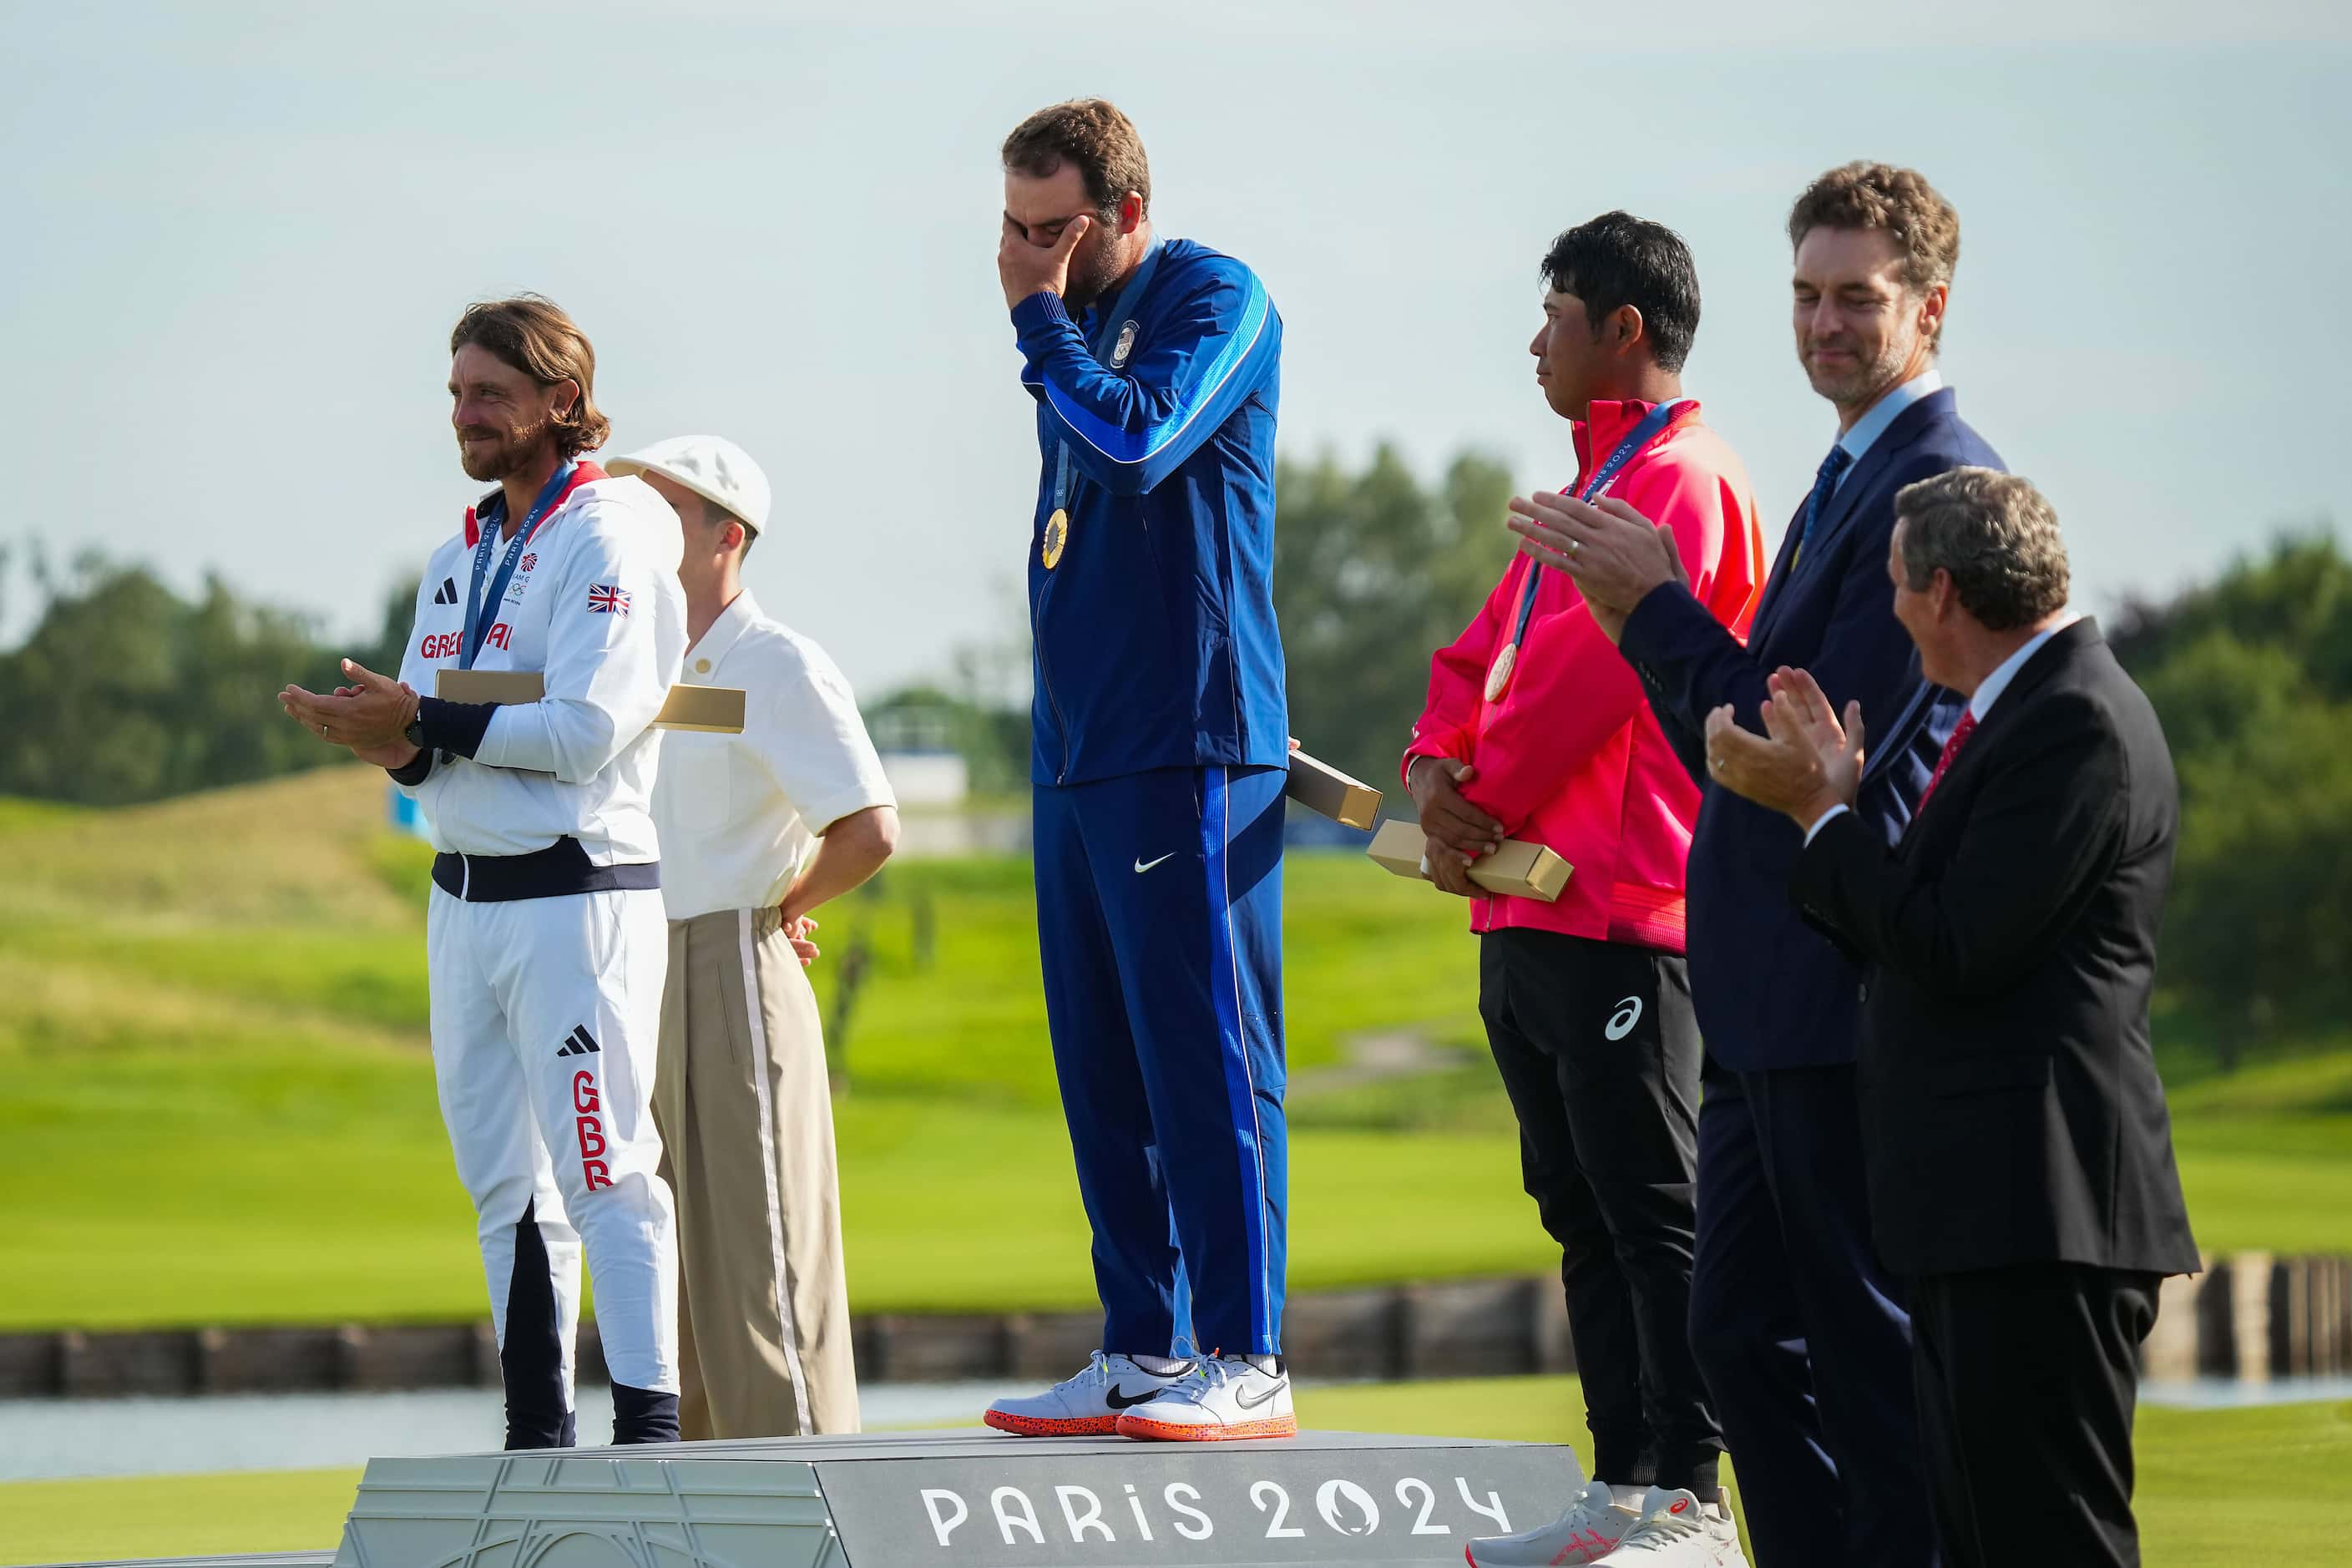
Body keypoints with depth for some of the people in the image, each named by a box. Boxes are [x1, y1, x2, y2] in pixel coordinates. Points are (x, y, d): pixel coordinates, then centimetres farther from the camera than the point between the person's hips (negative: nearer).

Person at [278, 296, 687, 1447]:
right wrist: (390, 740, -10)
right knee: (503, 1183, 10)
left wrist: (424, 723, -15)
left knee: (604, 1172, -10)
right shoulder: (458, 559, 18)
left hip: (576, 894, -8)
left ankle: (648, 1431, -10)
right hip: (464, 898, 8)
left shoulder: (605, 540, -8)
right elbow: (434, 754, 14)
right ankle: (536, 1438, 15)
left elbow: (586, 729, -19)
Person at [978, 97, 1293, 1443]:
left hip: (1189, 749, -9)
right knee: (1104, 1071, 8)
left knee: (1206, 1055, -9)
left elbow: (1137, 438, -22)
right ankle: (1141, 1352, 13)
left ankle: (1244, 1361, -8)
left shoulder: (1216, 300, -6)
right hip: (1079, 748, 9)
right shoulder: (1081, 323, 19)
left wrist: (1040, 315, -11)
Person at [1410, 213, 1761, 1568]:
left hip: (1621, 911, -10)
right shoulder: (1597, 482, 21)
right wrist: (1439, 771, 1)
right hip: (1527, 907, 10)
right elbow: (1490, 648, 19)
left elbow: (1591, 660, -18)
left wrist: (1484, 805, -9)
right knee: (1583, 1213, 11)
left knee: (1654, 1213, -8)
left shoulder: (1682, 482, -11)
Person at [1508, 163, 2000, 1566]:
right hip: (1770, 1000, 10)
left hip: (1851, 997, -10)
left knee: (1875, 1349, -4)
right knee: (1743, 1332, 13)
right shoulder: (1853, 478, 18)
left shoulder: (1940, 486, -14)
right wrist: (1640, 609, 7)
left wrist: (1656, 605, -15)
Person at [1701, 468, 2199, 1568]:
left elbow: (1956, 950, -20)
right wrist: (1837, 794, 14)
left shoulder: (2077, 725, -15)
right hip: (1979, 1216, 11)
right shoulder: (2022, 711, 18)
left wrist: (1822, 815, -8)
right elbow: (1917, 934, 20)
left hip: (2037, 1213, -11)